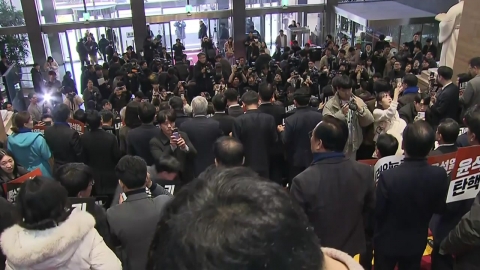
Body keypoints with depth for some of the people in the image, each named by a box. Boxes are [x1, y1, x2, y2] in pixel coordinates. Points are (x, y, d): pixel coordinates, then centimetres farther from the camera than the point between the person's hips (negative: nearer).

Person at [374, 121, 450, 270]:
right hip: (417, 242, 3)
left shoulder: (388, 176, -33)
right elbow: (438, 208, -5)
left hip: (388, 242, -3)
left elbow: (377, 211, -19)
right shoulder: (440, 175, -21)